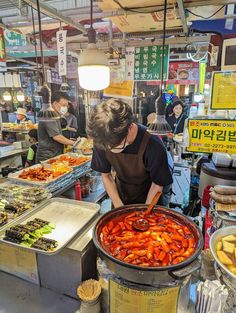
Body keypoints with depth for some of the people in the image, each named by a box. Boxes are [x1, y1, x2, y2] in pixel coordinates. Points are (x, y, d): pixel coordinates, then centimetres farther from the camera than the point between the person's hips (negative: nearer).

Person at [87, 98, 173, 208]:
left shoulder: (153, 145, -33)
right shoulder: (101, 141, -24)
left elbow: (157, 185, -19)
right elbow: (106, 175, -10)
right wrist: (119, 208, -15)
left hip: (148, 200, -2)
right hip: (120, 198, 3)